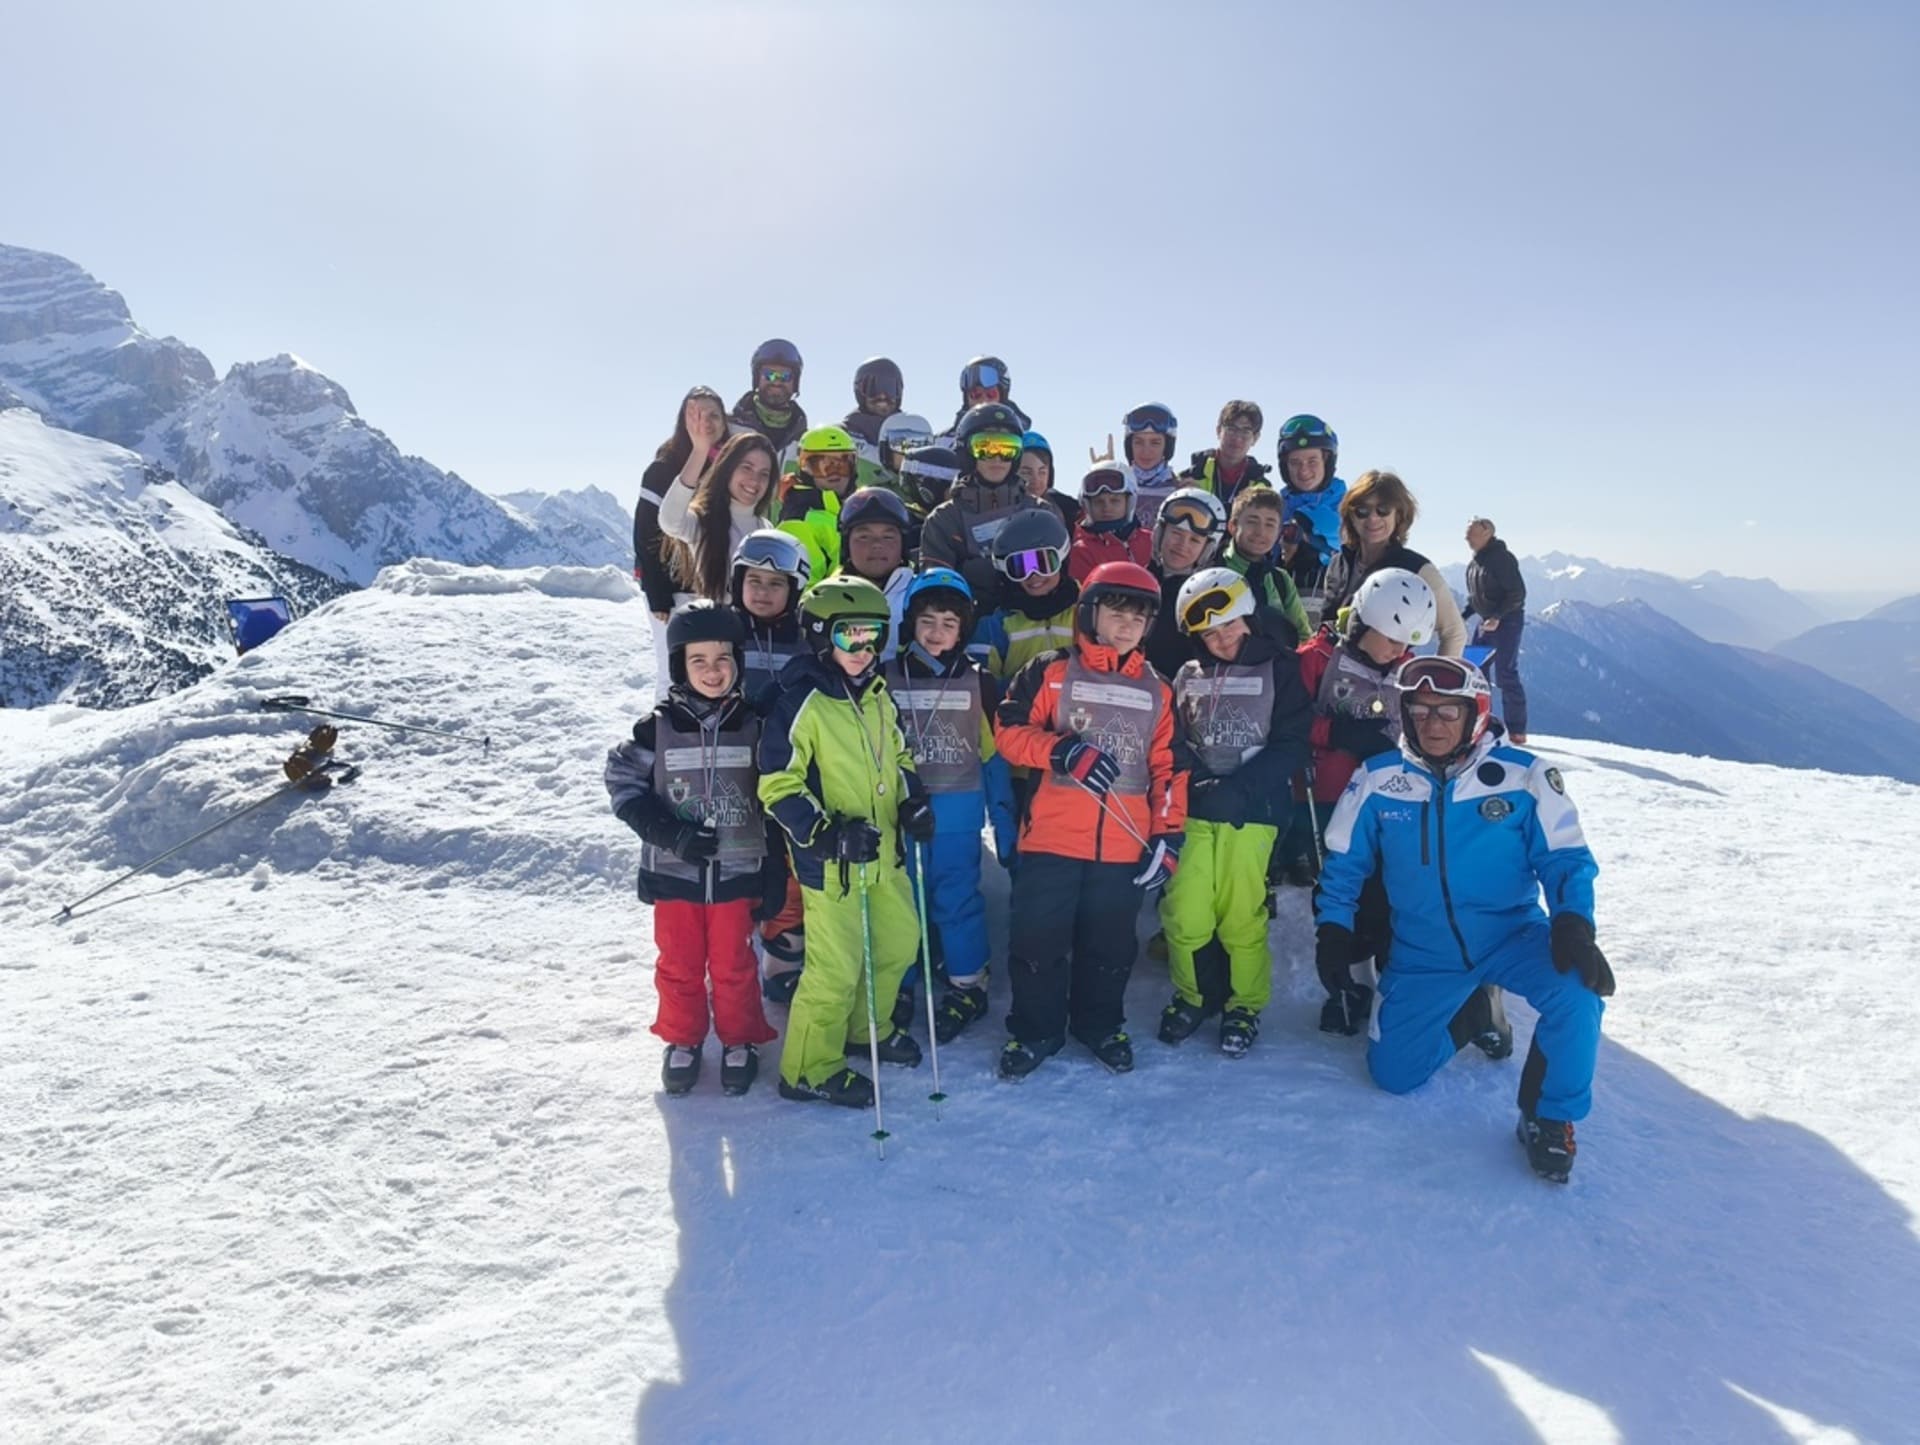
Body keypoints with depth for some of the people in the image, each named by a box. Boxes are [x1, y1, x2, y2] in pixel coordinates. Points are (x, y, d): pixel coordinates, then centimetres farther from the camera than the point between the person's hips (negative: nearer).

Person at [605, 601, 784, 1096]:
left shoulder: (753, 726, -3)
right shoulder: (658, 727, -7)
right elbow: (624, 783, -4)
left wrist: (775, 874, 1)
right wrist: (671, 833, -17)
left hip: (736, 871, 0)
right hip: (675, 872, 0)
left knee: (733, 965, 11)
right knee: (679, 964, 13)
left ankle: (740, 1041, 31)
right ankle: (682, 1040, 34)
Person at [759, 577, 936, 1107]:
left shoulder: (877, 694, 5)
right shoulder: (803, 701, -18)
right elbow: (777, 784, -18)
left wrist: (912, 801, 1)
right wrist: (826, 833, -26)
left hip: (883, 851, 8)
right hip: (828, 860, -8)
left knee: (900, 940, 21)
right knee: (837, 965, -1)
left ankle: (863, 1030, 44)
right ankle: (810, 1068, 19)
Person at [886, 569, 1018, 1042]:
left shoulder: (978, 682, 0)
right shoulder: (887, 679, 0)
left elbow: (995, 756, 4)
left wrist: (1004, 824, 3)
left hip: (957, 812, -1)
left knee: (957, 899, 5)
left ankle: (968, 986, 23)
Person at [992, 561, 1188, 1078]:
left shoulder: (1156, 690, 13)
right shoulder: (1050, 672, 1)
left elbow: (1170, 768, 12)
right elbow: (1008, 730, -6)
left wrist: (1168, 834, 3)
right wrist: (1062, 750, -21)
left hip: (1124, 847, 3)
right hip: (1051, 839, -3)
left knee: (1110, 944, 14)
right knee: (1039, 940, 3)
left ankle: (1101, 1025, 34)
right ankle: (1034, 1030, 22)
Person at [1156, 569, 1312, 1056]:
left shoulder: (1279, 668, -1)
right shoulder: (1188, 676, 10)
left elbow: (1291, 744, -7)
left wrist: (1237, 786, -15)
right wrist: (1187, 777, -5)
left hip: (1251, 813, -3)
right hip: (1192, 810, 3)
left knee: (1241, 916, 0)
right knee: (1184, 912, 0)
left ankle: (1245, 1004, 22)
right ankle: (1191, 994, 23)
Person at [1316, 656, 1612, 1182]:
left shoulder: (1524, 775, -14)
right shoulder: (1377, 780, -7)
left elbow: (1565, 858, -10)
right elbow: (1344, 861, 5)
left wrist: (1573, 923, -27)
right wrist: (1334, 927, -1)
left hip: (1512, 937, -2)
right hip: (1424, 958, 2)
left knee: (1577, 989, -32)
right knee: (1393, 1073, 4)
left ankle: (1549, 1118, -6)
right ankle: (1469, 1013, 35)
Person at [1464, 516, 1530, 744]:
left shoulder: (1501, 558, -16)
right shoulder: (1475, 563, 11)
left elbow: (1517, 593, -20)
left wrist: (1498, 617, -27)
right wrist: (1463, 616, 9)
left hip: (1507, 621, -9)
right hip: (1486, 621, 9)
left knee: (1505, 674, -10)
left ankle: (1517, 731, -3)